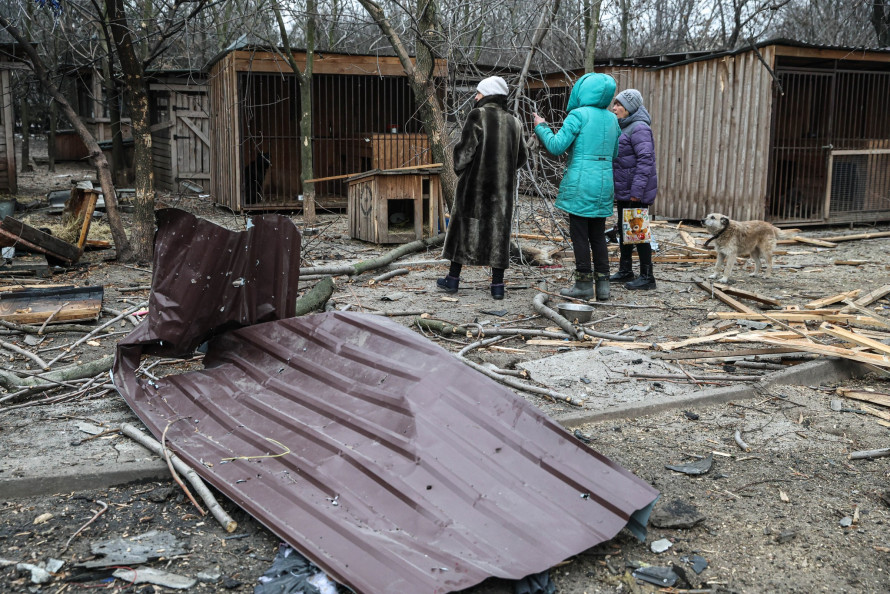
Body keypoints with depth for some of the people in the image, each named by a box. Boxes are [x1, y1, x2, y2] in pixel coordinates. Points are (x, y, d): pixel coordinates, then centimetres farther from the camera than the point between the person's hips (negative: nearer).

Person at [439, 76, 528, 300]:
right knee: (499, 228, 7)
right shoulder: (513, 122, 7)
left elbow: (465, 148, -12)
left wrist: (459, 169, 5)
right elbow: (522, 156, 13)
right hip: (503, 186, 4)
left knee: (465, 225, 8)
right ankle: (497, 285, 5)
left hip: (475, 181, -4)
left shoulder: (478, 115, -9)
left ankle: (453, 279, 16)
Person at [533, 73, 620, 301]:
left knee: (579, 235, 1)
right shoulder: (612, 119, 11)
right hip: (603, 183, 6)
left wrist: (541, 127, 4)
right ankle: (603, 284, 11)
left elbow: (557, 146, -11)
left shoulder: (579, 114, -9)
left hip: (580, 184, -6)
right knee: (598, 235, 11)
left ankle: (584, 284, 4)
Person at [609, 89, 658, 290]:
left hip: (636, 193, -10)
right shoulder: (623, 127, 14)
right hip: (624, 190, 10)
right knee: (624, 230, 16)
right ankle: (625, 270, 28)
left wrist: (637, 190, -26)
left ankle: (647, 276, 5)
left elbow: (645, 160, -23)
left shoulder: (639, 128, -16)